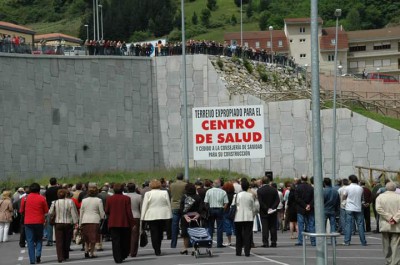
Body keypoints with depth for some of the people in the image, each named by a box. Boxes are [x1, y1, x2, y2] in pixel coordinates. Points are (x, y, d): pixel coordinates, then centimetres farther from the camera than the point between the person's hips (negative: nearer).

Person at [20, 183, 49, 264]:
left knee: (30, 241, 4)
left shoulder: (25, 198, 0)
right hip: (39, 222, 0)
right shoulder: (42, 198, -3)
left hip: (28, 222, 0)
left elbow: (21, 211, 6)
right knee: (39, 239, 15)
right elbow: (46, 211, 0)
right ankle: (38, 254, -7)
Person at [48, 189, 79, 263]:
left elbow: (50, 213, 2)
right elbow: (74, 213, -6)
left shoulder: (55, 203, -2)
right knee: (67, 240, 13)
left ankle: (60, 257, -8)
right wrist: (76, 222, 0)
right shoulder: (70, 202, -5)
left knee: (59, 241, 1)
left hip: (58, 223, 0)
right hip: (68, 223, 0)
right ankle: (66, 256, 20)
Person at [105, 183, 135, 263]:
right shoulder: (126, 198, -7)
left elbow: (107, 211, 2)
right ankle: (123, 255, 23)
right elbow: (129, 212, -8)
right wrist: (132, 223, -3)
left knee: (115, 241, 1)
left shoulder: (109, 199, -2)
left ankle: (118, 258, -6)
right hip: (124, 223, -1)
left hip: (113, 223, 1)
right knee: (125, 241, 16)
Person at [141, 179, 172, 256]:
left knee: (154, 233, 0)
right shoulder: (165, 193, 2)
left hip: (151, 216, -3)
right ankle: (158, 249, 17)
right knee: (160, 233, 13)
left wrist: (142, 217, 1)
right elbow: (169, 204, 5)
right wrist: (170, 215, 11)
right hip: (163, 215, 3)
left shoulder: (148, 194, -5)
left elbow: (144, 206, -4)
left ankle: (157, 250, -5)